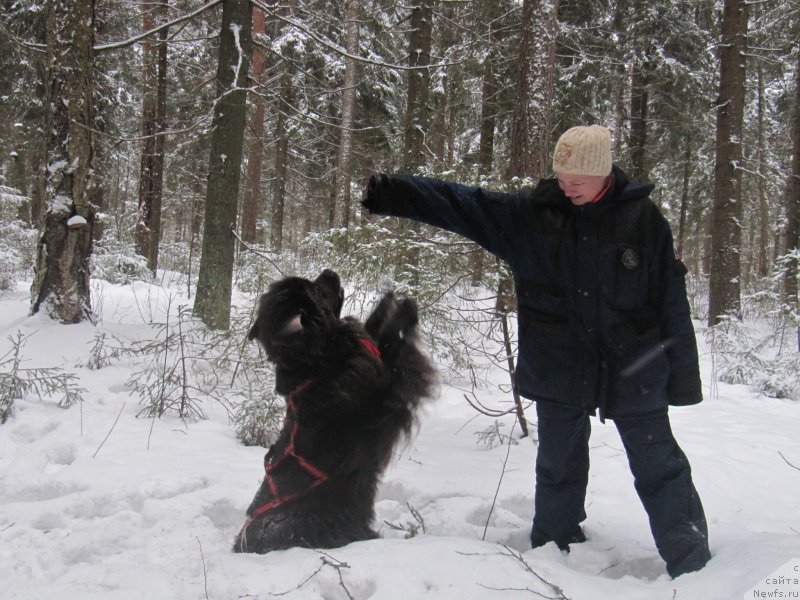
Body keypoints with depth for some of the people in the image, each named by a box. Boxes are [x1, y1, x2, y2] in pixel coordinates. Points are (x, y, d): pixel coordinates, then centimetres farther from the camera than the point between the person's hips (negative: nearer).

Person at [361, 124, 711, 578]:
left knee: (660, 469, 6)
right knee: (559, 469, 13)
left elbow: (671, 299, -4)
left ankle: (693, 567, 19)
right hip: (559, 369, 2)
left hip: (634, 369, -2)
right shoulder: (533, 212, -2)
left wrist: (684, 377, -4)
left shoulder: (642, 218, -6)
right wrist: (396, 194, -15)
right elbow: (461, 205, -3)